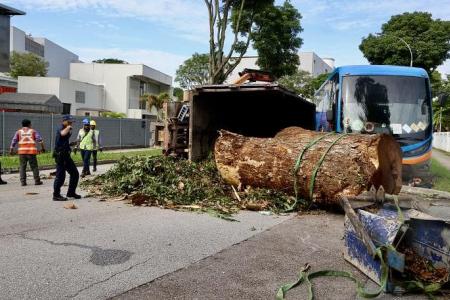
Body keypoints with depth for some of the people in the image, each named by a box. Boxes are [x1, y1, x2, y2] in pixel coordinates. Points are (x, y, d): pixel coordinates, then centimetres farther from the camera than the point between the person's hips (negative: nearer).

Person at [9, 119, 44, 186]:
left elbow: (14, 141, 6)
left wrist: (11, 150, 12)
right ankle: (37, 181, 5)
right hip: (31, 151, -1)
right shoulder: (33, 131, 9)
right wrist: (43, 148, 2)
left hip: (22, 151, 1)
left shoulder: (19, 132, 11)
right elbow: (40, 139, -1)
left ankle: (23, 182, 3)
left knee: (22, 167, 6)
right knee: (34, 167, 4)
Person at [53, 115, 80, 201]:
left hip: (66, 156, 10)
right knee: (60, 176, -6)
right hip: (60, 156, -10)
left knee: (75, 174, 11)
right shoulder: (60, 129, -13)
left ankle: (71, 192, 22)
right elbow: (63, 133, -39)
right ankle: (56, 195, 4)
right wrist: (68, 127, -25)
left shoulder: (66, 130, 16)